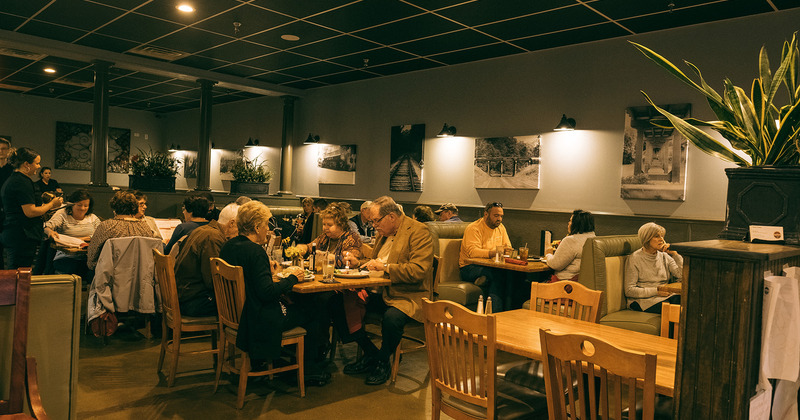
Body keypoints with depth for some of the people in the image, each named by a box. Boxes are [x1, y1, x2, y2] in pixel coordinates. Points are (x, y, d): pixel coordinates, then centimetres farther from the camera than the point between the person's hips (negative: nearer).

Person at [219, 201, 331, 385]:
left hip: (237, 313, 9)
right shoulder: (255, 251, -24)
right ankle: (310, 371, 19)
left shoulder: (229, 246, 2)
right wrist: (291, 277, -14)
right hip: (260, 319, -9)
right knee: (313, 314, 6)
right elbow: (267, 292, -27)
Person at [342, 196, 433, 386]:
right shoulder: (384, 233, 14)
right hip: (381, 292, 8)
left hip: (409, 296, -8)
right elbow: (374, 262, 25)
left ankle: (383, 362, -6)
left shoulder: (418, 232, -12)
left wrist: (385, 267, -22)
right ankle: (370, 355, 5)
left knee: (392, 318, -37)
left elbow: (418, 271, -22)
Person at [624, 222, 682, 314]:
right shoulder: (634, 259, -3)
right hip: (643, 300, -5)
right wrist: (656, 291, -15)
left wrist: (674, 254, -2)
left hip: (665, 296, 5)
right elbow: (629, 291, -8)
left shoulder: (664, 256, 13)